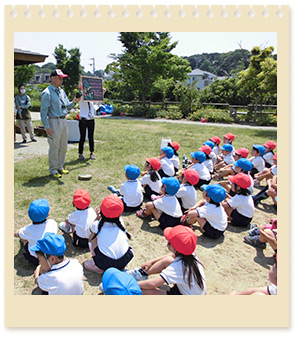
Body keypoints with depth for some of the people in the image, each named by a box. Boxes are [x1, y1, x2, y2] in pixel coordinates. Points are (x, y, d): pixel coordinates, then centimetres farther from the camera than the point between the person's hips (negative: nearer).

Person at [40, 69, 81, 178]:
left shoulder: (61, 91, 15)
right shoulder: (47, 93, -9)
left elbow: (67, 106, 19)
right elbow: (43, 111, -13)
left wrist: (74, 102, -1)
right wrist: (47, 127, -19)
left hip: (63, 121, 8)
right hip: (54, 121, -8)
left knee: (63, 147, 12)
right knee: (54, 147, -3)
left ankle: (60, 167, 25)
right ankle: (53, 170, 9)